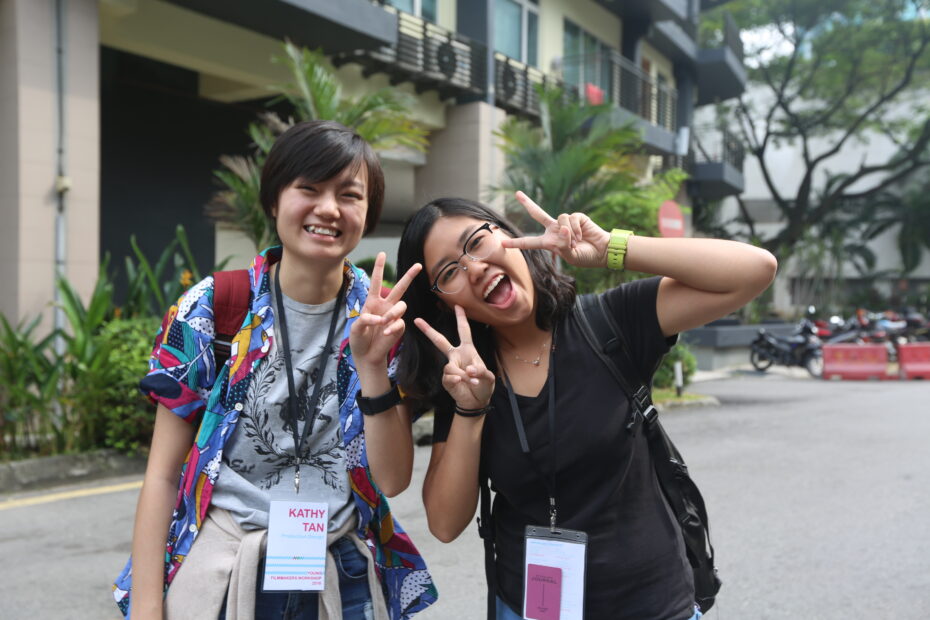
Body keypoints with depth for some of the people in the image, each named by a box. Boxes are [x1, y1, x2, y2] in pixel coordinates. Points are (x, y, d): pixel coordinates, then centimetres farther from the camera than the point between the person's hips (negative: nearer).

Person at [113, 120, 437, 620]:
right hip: (216, 574, -1)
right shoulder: (210, 310, -8)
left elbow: (393, 480, -9)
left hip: (344, 579, 2)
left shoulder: (385, 319, -5)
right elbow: (163, 474, -4)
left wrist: (372, 366, -22)